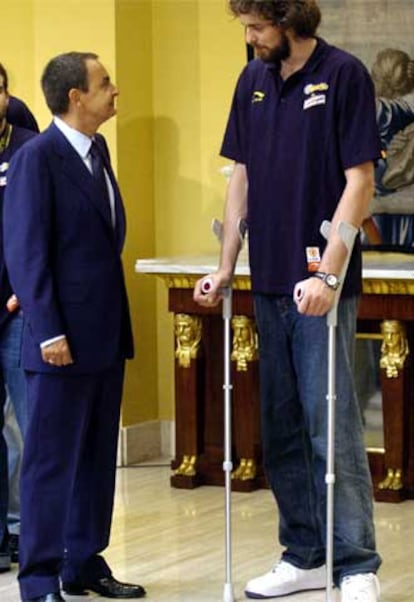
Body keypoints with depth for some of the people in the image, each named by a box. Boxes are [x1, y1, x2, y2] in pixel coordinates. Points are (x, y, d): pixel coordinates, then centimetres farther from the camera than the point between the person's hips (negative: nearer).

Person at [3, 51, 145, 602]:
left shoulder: (97, 149, 12)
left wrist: (114, 318, 13)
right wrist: (48, 331, -18)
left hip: (106, 331, 8)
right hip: (63, 338, -8)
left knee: (97, 457, 13)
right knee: (51, 459, -1)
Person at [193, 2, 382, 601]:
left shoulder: (344, 75, -9)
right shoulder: (254, 79, 10)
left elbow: (359, 180, -12)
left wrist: (328, 271, -19)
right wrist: (226, 267, 9)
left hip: (321, 283, -6)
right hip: (269, 281, 7)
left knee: (331, 426, -6)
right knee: (281, 428, 10)